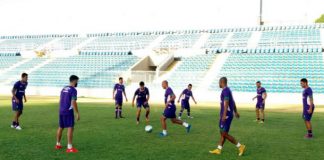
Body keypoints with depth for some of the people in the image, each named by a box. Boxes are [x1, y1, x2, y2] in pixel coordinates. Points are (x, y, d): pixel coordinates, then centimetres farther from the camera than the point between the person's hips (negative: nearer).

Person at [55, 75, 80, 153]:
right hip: (68, 112, -8)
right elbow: (73, 103, -19)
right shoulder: (73, 90, -12)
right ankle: (69, 148, -11)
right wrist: (77, 113, -16)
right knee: (70, 128, -7)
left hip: (61, 111, 8)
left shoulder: (64, 89, 13)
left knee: (60, 127, 18)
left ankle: (58, 144, 30)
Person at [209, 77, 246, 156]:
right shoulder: (227, 90, 16)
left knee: (224, 134, -7)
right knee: (222, 133, 12)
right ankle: (218, 149, 17)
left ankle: (240, 146, -3)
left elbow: (226, 103, -25)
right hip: (224, 115, 10)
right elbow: (233, 102, 23)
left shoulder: (225, 90, -16)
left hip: (226, 115, -10)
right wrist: (235, 112, 29)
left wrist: (224, 115, -30)